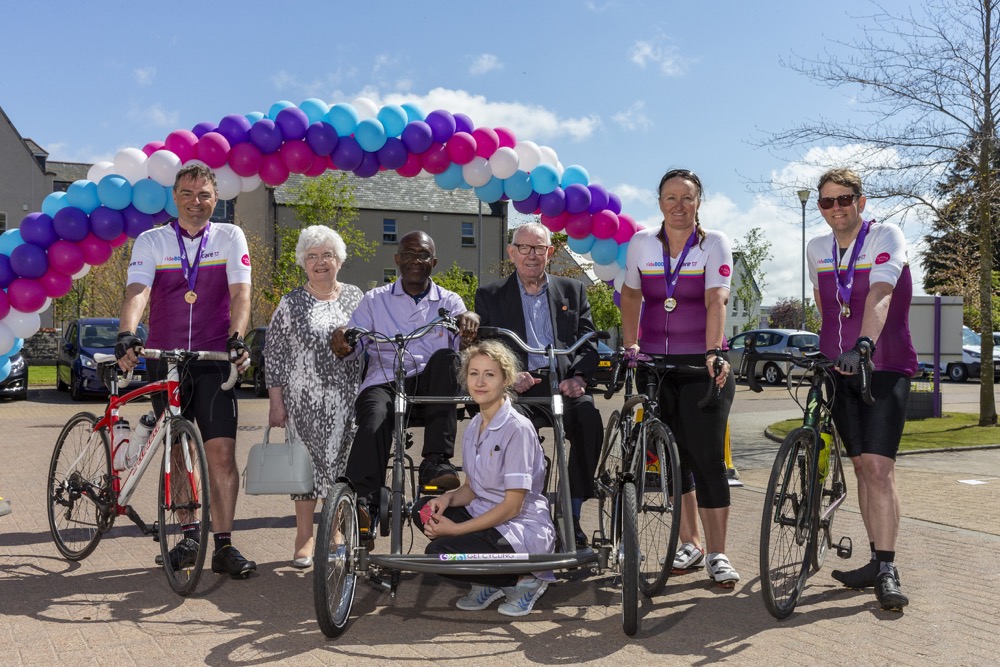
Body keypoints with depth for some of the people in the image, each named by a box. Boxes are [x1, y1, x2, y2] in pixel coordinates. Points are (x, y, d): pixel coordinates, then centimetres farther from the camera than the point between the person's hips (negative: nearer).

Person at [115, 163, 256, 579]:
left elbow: (240, 293, -9)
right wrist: (126, 335, -30)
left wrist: (236, 338, -26)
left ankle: (224, 545, -3)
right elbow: (137, 292, -11)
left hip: (214, 361, -1)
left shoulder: (230, 237, 3)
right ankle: (189, 535, 22)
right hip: (164, 359, 1)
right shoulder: (151, 241, 4)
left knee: (222, 452, -8)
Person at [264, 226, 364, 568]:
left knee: (343, 463, 4)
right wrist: (275, 400, -4)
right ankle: (304, 537, 14)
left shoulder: (355, 297, 8)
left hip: (348, 401, 2)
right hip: (304, 403, -1)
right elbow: (274, 354, 2)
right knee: (305, 463, 2)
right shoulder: (291, 303, 3)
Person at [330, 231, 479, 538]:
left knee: (445, 357, -31)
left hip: (431, 386, 1)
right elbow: (352, 344, 8)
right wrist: (341, 340, -17)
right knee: (374, 420, -34)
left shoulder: (449, 301, 17)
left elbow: (464, 341, -2)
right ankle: (362, 503, -44)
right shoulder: (375, 300, 19)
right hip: (385, 381, -1)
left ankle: (436, 461, -33)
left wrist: (469, 318, -26)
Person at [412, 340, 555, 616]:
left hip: (524, 530, -8)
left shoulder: (517, 428, -17)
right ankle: (489, 583, 4)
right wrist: (448, 499, -10)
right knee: (423, 509, -6)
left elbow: (513, 505, -18)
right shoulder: (474, 426, 9)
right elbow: (471, 488, 14)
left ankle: (524, 578, -3)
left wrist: (457, 529, -19)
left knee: (439, 552, -23)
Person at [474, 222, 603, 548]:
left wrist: (577, 377, -9)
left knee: (589, 417, -32)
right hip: (517, 387, -1)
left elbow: (588, 342, 12)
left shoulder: (572, 291, 21)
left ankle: (572, 516, -24)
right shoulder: (490, 296, 18)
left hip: (563, 384, 1)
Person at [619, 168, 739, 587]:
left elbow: (716, 300, -17)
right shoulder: (642, 243, 4)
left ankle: (717, 554, 3)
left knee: (708, 457, -6)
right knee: (672, 456, 8)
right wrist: (629, 345, 1)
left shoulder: (714, 243, -4)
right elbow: (631, 296, 13)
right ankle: (690, 544, 23)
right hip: (655, 364, 3)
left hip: (702, 364, -3)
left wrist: (713, 353, -30)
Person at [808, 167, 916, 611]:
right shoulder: (817, 249, 7)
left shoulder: (886, 238, -10)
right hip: (840, 370, 5)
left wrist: (864, 344, -42)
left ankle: (887, 572, -12)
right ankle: (877, 561, 16)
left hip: (885, 368, -5)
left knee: (878, 467, -14)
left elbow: (879, 294, -27)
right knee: (862, 467, 8)